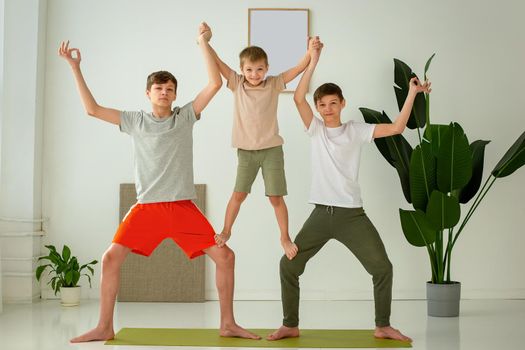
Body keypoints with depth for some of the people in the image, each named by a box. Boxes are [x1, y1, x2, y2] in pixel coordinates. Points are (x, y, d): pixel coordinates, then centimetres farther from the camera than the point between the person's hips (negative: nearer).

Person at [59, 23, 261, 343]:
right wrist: (75, 68, 2)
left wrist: (204, 43, -6)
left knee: (225, 256, -6)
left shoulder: (185, 116, 5)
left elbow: (216, 83, -3)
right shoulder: (135, 121, 7)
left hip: (184, 207, 0)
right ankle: (105, 327, 6)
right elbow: (92, 109, 5)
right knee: (111, 259, -9)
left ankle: (228, 324, 8)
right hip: (146, 207, 0)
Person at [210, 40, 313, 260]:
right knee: (238, 194, 2)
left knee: (276, 197, 1)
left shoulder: (273, 84, -2)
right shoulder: (237, 83, -1)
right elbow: (216, 61, -7)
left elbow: (299, 68, -7)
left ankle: (285, 237, 16)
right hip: (246, 151, 1)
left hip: (272, 149, 0)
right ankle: (226, 231, 22)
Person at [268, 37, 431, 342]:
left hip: (352, 214, -1)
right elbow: (299, 98, -9)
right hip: (321, 214, 1)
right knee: (289, 265, 0)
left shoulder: (357, 130, 4)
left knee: (383, 267, -2)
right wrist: (313, 61, -14)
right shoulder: (315, 128, 5)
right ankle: (291, 325, 16)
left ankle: (383, 326, 17)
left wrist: (412, 93, -8)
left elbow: (396, 128, -4)